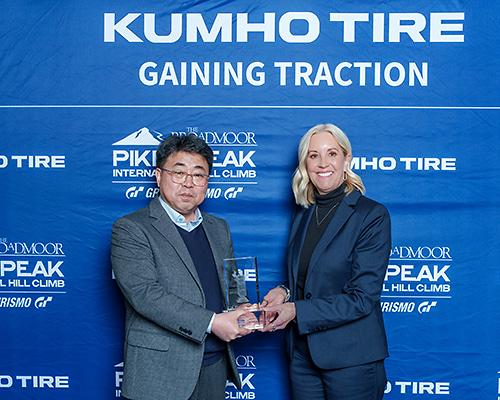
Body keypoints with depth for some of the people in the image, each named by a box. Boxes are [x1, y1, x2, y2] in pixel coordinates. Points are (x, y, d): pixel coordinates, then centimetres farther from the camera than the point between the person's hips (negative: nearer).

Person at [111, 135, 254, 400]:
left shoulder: (219, 229, 12)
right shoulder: (130, 229, -8)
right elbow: (144, 293, -18)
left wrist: (239, 313, -6)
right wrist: (212, 322, -21)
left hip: (216, 367, 6)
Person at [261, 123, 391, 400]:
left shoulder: (372, 216, -12)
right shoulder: (302, 216, 9)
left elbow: (362, 298, -16)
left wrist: (296, 311, -20)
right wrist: (284, 293, -4)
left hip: (351, 359, -6)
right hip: (302, 355, 6)